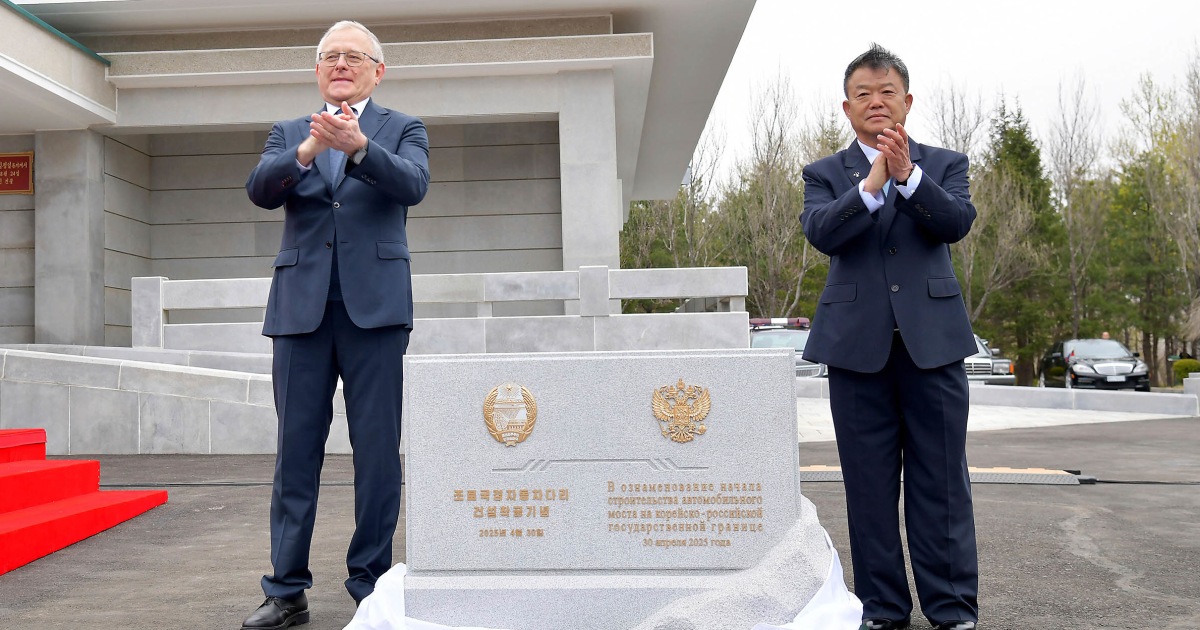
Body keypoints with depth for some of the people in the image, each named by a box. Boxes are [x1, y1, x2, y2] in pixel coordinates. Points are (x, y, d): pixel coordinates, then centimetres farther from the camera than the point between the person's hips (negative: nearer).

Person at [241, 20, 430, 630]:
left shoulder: (402, 129, 11)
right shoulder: (288, 133, 18)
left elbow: (413, 184, -9)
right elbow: (259, 190, 0)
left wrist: (357, 146, -27)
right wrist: (307, 150, -19)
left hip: (374, 304, -2)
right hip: (301, 304, 2)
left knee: (377, 449, 1)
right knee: (295, 449, 4)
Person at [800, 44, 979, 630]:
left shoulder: (945, 163, 13)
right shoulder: (825, 174, 11)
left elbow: (958, 221, -6)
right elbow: (819, 232, -8)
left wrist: (908, 175, -20)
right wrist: (871, 185, -21)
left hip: (932, 339, 0)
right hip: (858, 342, 0)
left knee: (942, 482, 2)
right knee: (870, 486, 5)